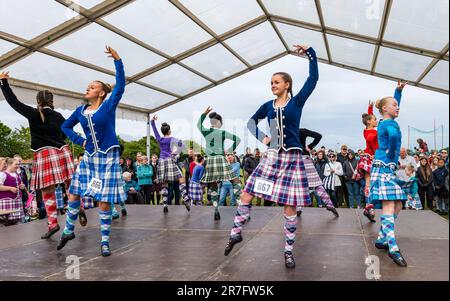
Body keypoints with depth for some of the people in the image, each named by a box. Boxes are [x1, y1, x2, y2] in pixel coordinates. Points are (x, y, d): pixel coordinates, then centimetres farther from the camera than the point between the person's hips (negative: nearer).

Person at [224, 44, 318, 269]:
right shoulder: (268, 105, 9)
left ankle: (288, 251, 15)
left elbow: (313, 78, -5)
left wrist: (310, 53, -6)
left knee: (290, 207, 0)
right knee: (246, 195, 0)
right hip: (272, 157, 3)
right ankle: (236, 233, 20)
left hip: (291, 158, -3)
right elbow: (251, 121, 24)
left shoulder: (297, 101, 1)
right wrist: (261, 137, 9)